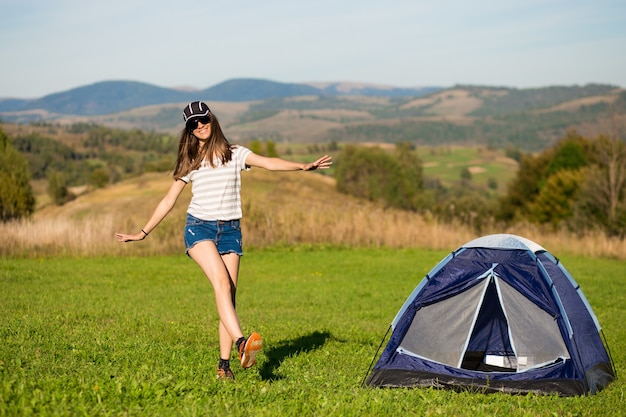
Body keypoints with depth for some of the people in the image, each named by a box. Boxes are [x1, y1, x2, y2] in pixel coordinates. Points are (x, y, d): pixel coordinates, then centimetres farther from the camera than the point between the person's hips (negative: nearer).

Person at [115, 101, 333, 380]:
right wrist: (143, 233, 15)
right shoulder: (190, 162, 11)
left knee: (229, 294, -4)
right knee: (221, 282, -25)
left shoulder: (235, 155, 7)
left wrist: (303, 166, -25)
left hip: (230, 230, 1)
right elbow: (169, 201, 16)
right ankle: (241, 343, -42)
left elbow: (268, 163, -9)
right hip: (199, 227, -1)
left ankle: (224, 365, -2)